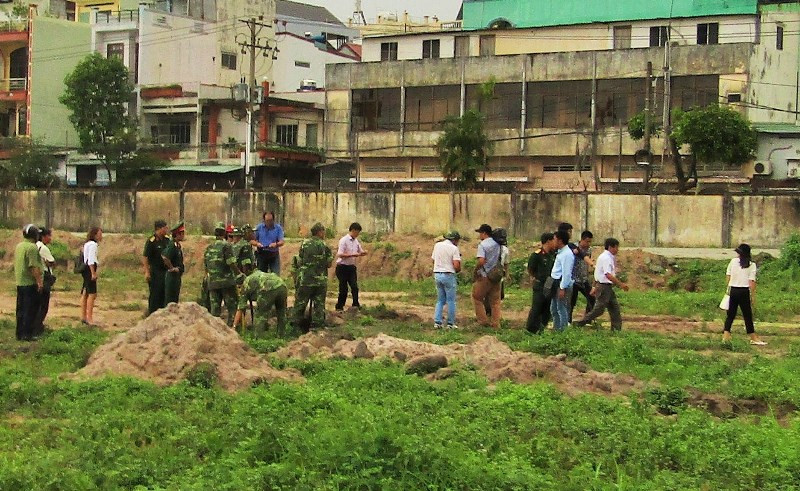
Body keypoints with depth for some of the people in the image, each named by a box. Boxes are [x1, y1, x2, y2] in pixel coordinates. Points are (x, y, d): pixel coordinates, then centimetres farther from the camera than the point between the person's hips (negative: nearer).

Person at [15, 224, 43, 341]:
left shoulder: (18, 246, 12)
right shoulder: (32, 247, -16)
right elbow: (34, 267, -22)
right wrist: (39, 281, -20)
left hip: (20, 282, 9)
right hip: (30, 283, -9)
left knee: (21, 310, 13)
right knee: (31, 310, -2)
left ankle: (20, 334, 17)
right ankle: (27, 334, -2)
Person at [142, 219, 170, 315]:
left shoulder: (167, 240, 8)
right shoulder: (151, 241, -13)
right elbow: (145, 257, -14)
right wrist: (147, 272, -18)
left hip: (165, 272, 7)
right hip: (155, 272, -7)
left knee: (164, 294, 10)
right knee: (154, 295, -3)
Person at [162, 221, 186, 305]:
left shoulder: (178, 245, 12)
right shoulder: (172, 245, -18)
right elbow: (165, 258, -33)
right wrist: (172, 268, -21)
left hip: (177, 276, 10)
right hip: (172, 275, -10)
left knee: (176, 298, 15)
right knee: (170, 300, -6)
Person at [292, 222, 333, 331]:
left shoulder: (305, 244, -4)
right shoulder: (325, 246, -4)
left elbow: (299, 262, -1)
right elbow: (329, 264, -1)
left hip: (305, 280, 0)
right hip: (321, 281, 0)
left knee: (300, 304, 11)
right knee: (319, 305, 8)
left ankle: (296, 325, 17)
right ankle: (317, 325, 7)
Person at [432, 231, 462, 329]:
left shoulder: (437, 245, 8)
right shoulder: (454, 248, -9)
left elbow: (433, 260, 13)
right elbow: (456, 266, -15)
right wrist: (458, 270, 5)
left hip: (437, 274, 5)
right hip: (448, 275, -5)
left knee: (440, 300, 14)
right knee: (451, 300, 5)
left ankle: (437, 322, 6)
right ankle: (450, 323, 6)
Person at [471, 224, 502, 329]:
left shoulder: (482, 245, -14)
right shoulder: (498, 244, 8)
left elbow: (481, 261, -23)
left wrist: (476, 270, -10)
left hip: (485, 276, -6)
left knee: (477, 297, 10)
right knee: (495, 301, 10)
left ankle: (483, 320, 6)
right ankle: (496, 324, 11)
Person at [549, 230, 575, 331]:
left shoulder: (567, 254, -17)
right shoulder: (560, 252, 14)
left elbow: (566, 273, -22)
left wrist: (562, 288, -23)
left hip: (563, 284, -11)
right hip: (556, 283, 11)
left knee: (562, 309, -5)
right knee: (554, 309, 17)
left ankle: (563, 330, -1)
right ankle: (556, 329, 26)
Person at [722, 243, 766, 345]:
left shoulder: (733, 261, 1)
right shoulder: (751, 265, -4)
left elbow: (728, 276, 3)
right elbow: (752, 281, -7)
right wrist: (753, 296, -2)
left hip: (733, 290, 2)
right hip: (744, 291, -2)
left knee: (731, 314, 10)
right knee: (747, 315, 5)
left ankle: (726, 335, 6)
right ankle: (753, 338, 10)